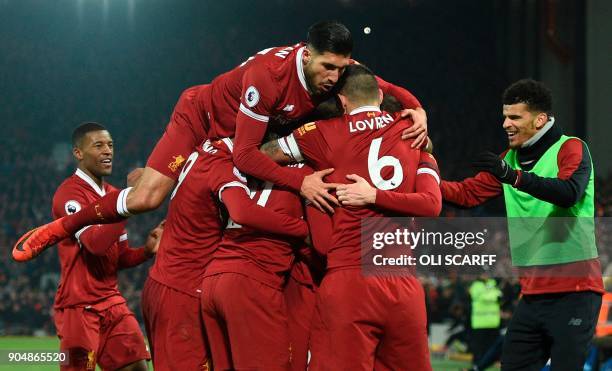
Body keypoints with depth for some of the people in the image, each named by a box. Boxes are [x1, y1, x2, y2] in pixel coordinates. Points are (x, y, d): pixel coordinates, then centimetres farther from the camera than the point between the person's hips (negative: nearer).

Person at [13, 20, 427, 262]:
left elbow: (388, 89, -6)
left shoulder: (337, 69, -23)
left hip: (255, 130, 8)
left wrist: (417, 110, -28)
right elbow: (245, 155, -41)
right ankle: (58, 230, 1)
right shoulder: (267, 75, -42)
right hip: (203, 116, -7)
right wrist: (300, 183, -49)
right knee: (145, 199, -18)